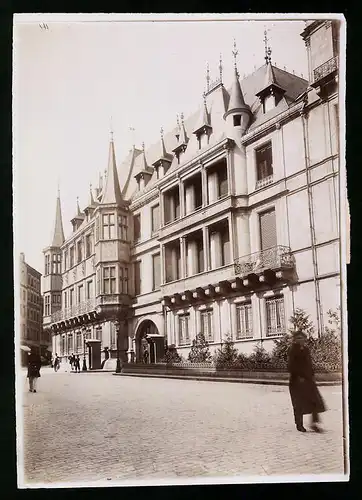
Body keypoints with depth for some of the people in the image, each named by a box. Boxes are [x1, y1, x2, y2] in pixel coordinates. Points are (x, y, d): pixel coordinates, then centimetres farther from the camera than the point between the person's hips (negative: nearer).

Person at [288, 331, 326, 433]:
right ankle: (299, 425, 13)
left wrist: (312, 375, 12)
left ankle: (314, 423, 10)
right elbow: (291, 366, -14)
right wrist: (298, 377, -17)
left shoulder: (306, 349, 12)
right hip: (297, 380, -7)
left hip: (308, 379, 7)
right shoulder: (293, 350, -9)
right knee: (299, 403, 0)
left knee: (315, 401, 2)